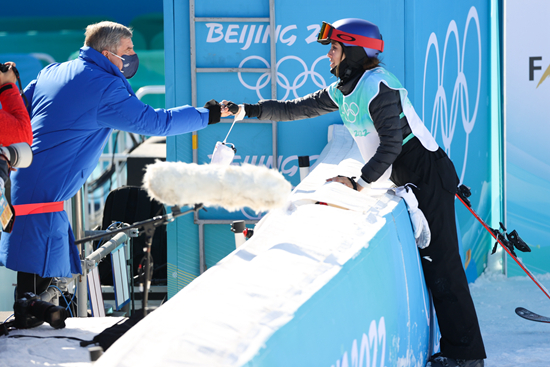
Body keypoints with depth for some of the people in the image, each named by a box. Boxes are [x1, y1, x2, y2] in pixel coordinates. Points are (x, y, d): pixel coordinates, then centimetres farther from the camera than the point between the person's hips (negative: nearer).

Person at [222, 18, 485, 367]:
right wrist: (248, 110, 13)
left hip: (429, 175, -10)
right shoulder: (343, 90, 11)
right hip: (409, 180, 10)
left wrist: (360, 182, -24)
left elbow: (391, 144, -22)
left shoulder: (377, 85, -19)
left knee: (441, 262, -10)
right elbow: (297, 109, 17)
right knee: (424, 259, 10)